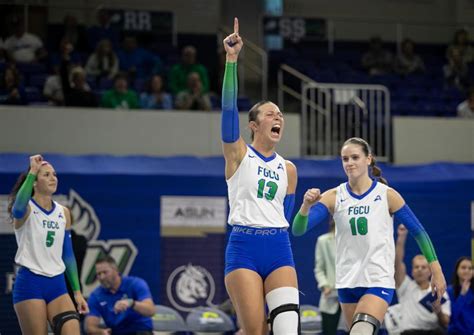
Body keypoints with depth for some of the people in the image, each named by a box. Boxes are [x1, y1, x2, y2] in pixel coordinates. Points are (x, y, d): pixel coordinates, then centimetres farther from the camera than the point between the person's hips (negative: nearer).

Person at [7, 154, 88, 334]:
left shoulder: (63, 213, 11)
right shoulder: (27, 209, -6)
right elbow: (18, 209, -34)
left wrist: (77, 292, 12)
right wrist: (32, 172, -31)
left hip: (57, 285, 5)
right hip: (30, 284, -5)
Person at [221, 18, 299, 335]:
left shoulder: (288, 168, 15)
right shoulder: (238, 154, 3)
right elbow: (229, 108, -12)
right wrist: (232, 59, -22)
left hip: (278, 248, 3)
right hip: (244, 247, -3)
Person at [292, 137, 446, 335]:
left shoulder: (387, 195, -3)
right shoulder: (334, 197, 0)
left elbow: (418, 231, 3)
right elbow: (298, 230, -9)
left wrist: (436, 271, 0)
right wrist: (306, 205, -30)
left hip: (379, 281, -4)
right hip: (347, 281, 4)